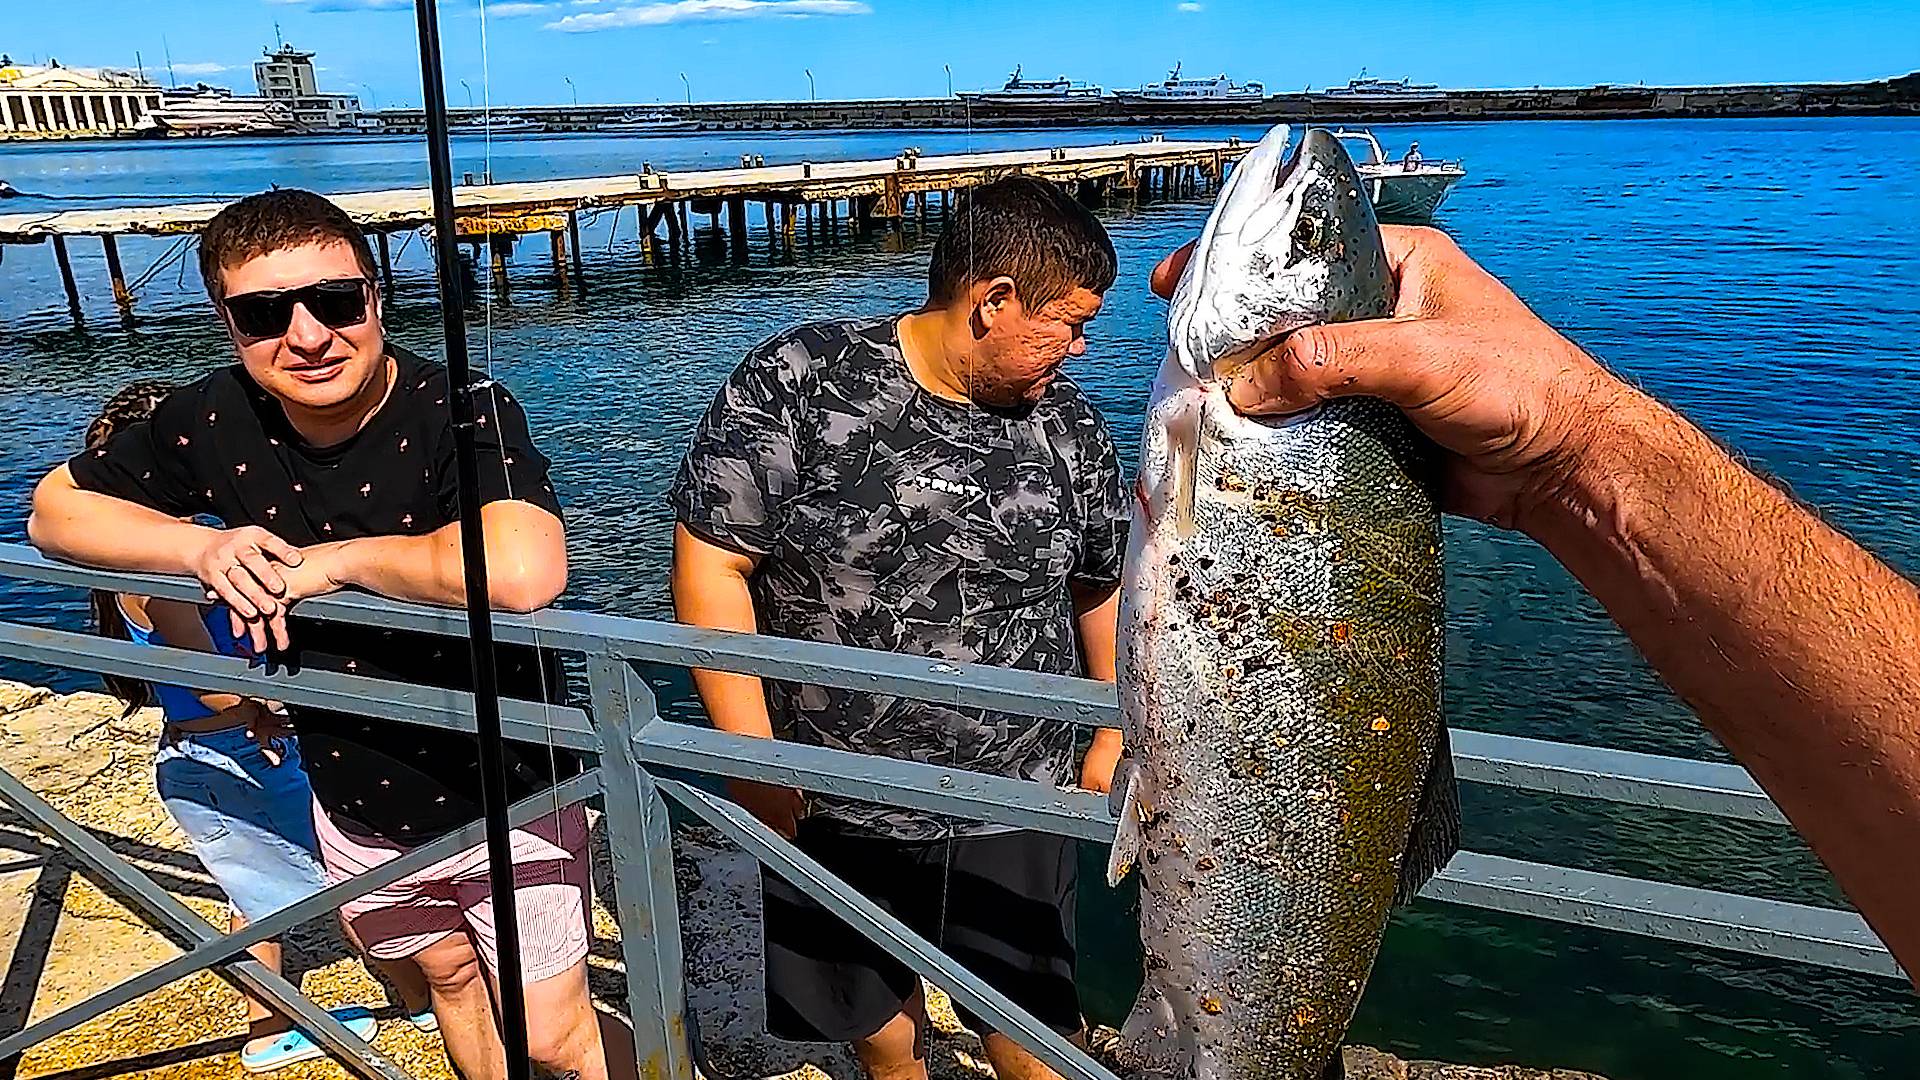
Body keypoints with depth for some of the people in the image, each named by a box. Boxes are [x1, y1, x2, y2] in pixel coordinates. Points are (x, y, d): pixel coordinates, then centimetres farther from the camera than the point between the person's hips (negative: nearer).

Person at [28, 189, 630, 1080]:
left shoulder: (461, 410, -27)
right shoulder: (215, 421, -10)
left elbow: (522, 572, -47)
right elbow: (55, 506, 4)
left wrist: (332, 558, -31)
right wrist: (199, 546, -17)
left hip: (505, 797, -5)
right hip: (353, 807, 5)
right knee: (451, 976, 28)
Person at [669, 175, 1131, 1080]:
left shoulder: (1067, 423, -3)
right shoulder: (796, 384, -15)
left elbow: (1102, 588, 9)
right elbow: (709, 562, -14)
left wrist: (1113, 739, 12)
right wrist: (755, 762, -15)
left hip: (1013, 811, 2)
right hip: (832, 804, -1)